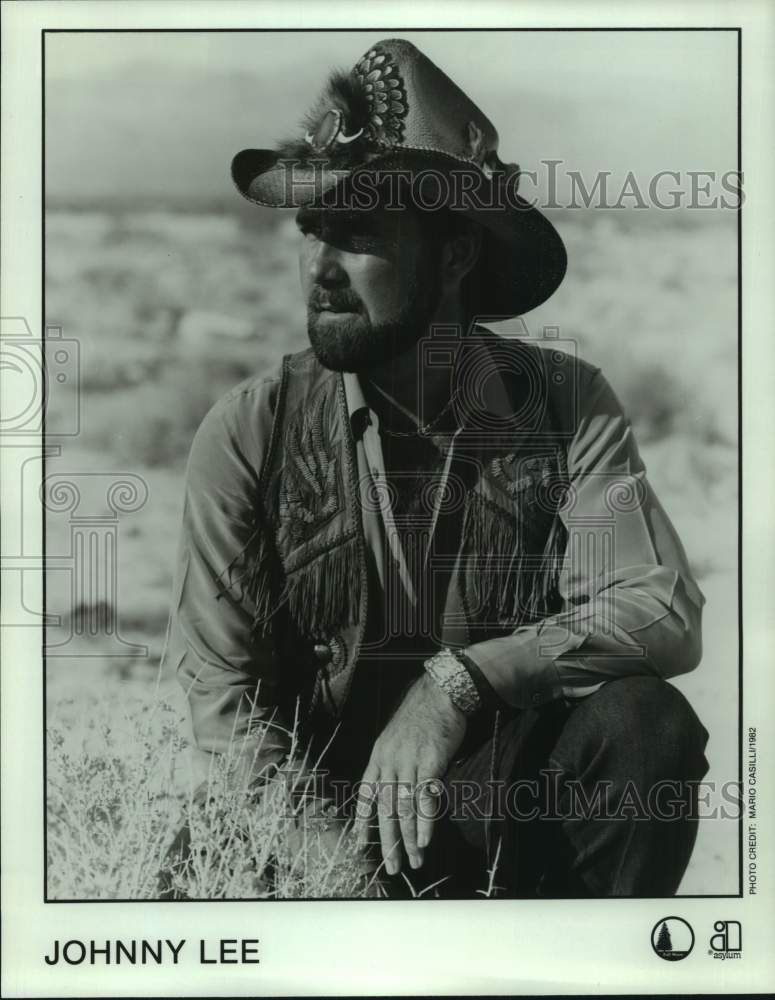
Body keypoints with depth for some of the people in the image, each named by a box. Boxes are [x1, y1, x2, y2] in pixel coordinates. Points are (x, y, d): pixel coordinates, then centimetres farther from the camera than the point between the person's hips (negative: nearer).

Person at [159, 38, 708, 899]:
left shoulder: (562, 404, -7)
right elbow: (224, 698, -11)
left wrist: (458, 678, -31)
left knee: (644, 724, -27)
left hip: (519, 811, 1)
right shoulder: (249, 432, -9)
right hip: (328, 817, -1)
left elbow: (664, 615, -18)